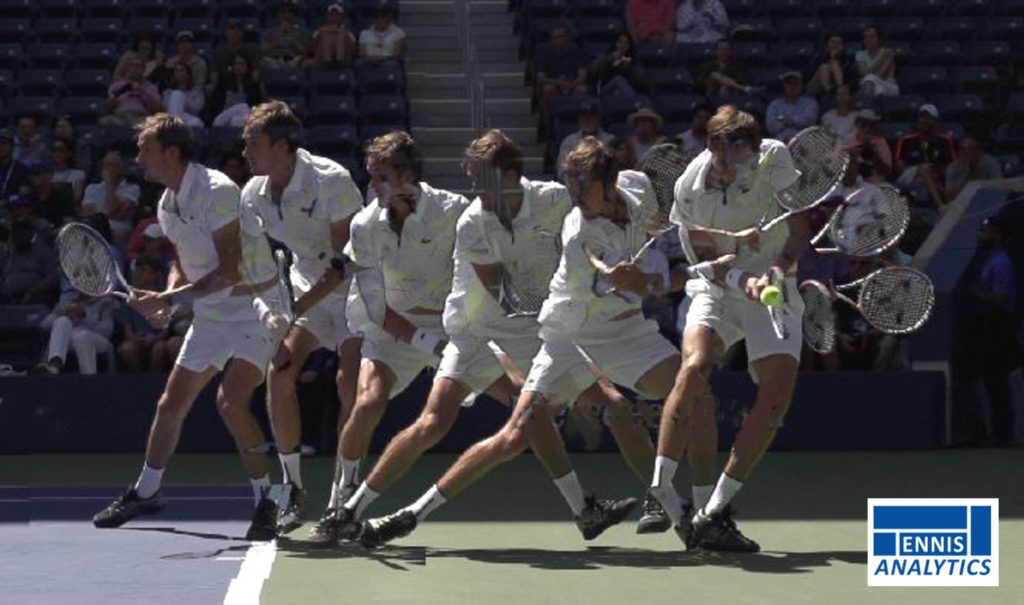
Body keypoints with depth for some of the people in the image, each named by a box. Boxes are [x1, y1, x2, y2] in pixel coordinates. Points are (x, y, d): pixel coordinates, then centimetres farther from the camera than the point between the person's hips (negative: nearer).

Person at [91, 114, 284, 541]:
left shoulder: (217, 192, -21)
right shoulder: (167, 206, 6)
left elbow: (228, 272, -25)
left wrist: (167, 297, -25)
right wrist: (167, 301, -3)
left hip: (254, 306, -8)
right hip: (211, 314, 9)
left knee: (230, 400, -25)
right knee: (170, 405, 12)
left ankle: (265, 499, -12)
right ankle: (145, 492, 30)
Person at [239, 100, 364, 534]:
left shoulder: (331, 181, -25)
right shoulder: (254, 194, -6)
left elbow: (346, 261, -24)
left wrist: (296, 310, -28)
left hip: (353, 288, -5)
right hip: (306, 288, 6)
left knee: (350, 381, -19)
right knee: (279, 372, -12)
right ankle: (294, 490, -2)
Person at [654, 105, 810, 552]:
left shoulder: (775, 159, -11)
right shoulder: (689, 187, -11)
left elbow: (800, 228, -5)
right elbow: (705, 260, -10)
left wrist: (780, 267, -25)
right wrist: (743, 280, -30)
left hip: (773, 289, 1)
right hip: (716, 289, -1)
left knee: (778, 391, -16)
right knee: (695, 366, -30)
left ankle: (714, 511, -10)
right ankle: (661, 488, -24)